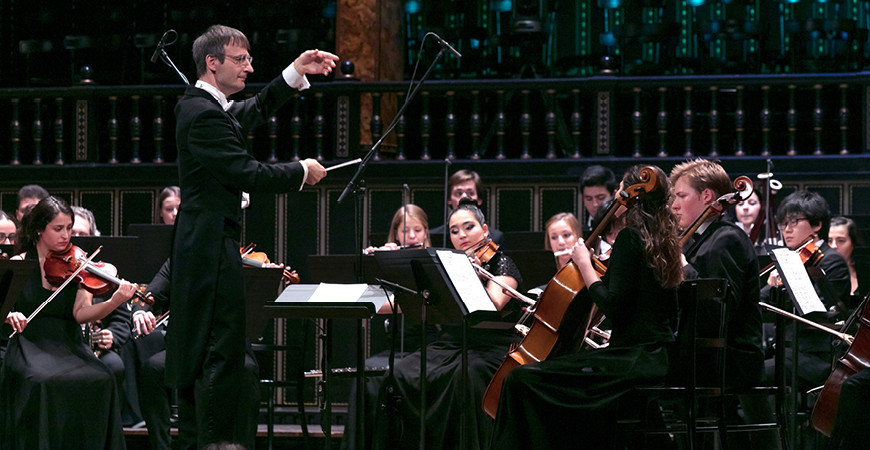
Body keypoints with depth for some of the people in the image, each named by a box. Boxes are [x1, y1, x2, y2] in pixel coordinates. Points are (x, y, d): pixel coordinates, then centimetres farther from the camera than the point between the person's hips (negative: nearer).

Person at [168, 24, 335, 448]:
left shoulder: (200, 104, 13)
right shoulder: (203, 115, -18)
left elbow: (253, 112, 30)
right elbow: (248, 174, -22)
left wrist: (296, 73, 19)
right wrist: (302, 171, -7)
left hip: (205, 247, 11)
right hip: (212, 250, -11)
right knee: (221, 354, -8)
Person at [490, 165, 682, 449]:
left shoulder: (630, 237, -11)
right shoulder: (664, 241, 14)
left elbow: (613, 305, -18)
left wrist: (584, 264, -7)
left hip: (633, 359, -10)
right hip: (660, 359, 10)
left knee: (522, 379, -11)